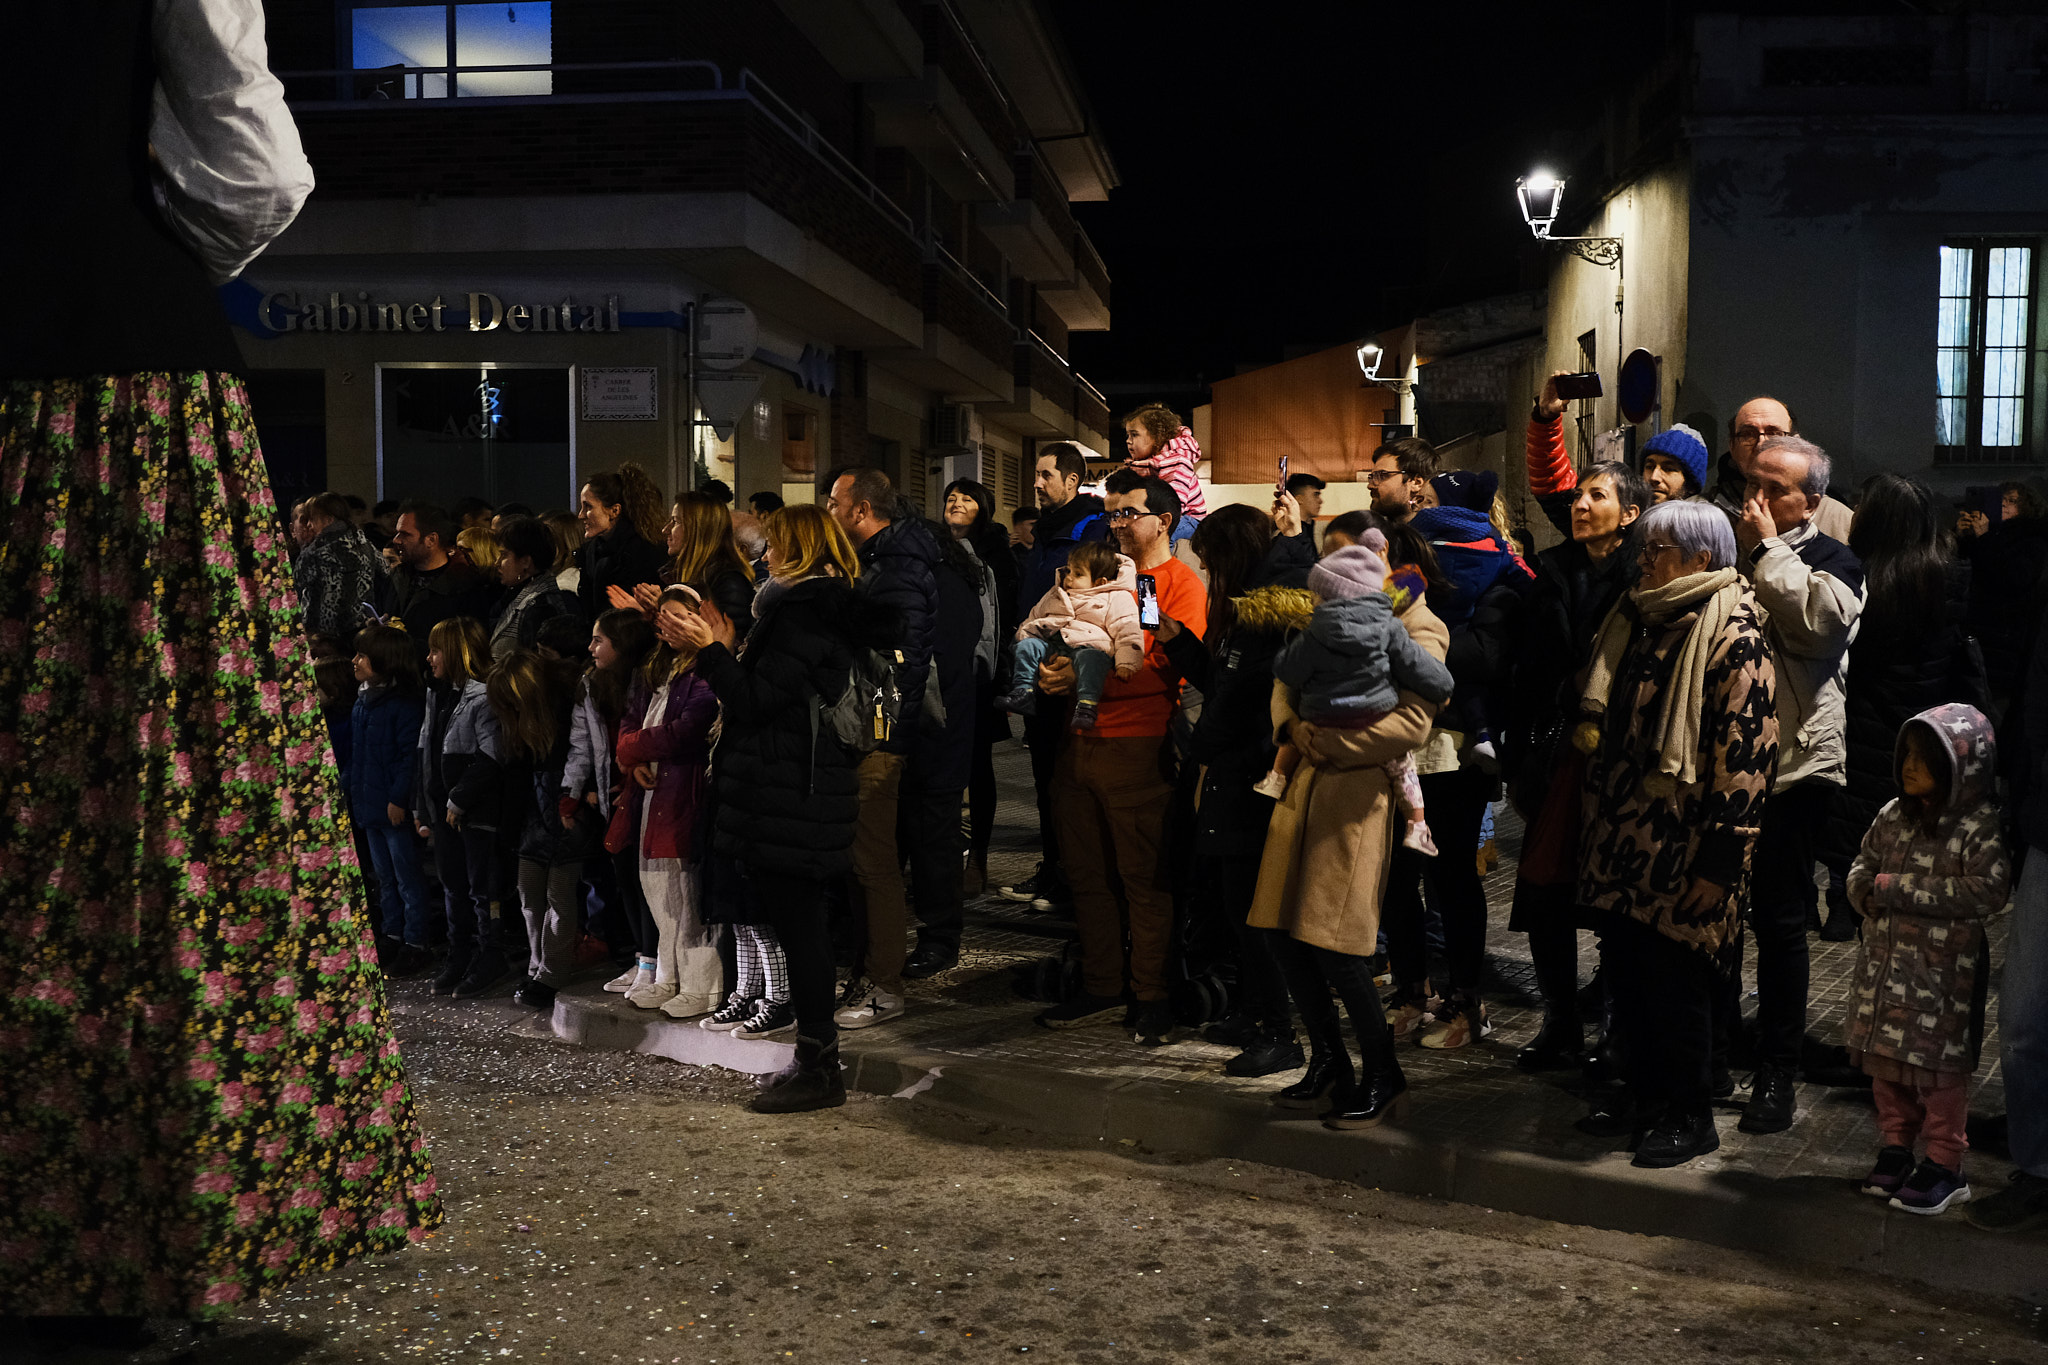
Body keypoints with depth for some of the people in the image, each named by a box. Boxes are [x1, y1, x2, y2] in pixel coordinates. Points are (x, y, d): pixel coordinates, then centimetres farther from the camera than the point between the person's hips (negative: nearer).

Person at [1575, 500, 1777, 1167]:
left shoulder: (1734, 639, -13)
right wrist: (1599, 826, 19)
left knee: (1675, 984, 3)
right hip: (1622, 847, 8)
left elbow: (1745, 756, -17)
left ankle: (1691, 1118, 19)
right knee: (1626, 978, 15)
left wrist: (1718, 860, -19)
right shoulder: (1635, 622, 12)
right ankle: (1645, 1099, 31)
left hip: (1681, 852, -8)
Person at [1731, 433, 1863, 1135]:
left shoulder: (1833, 563, 0)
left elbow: (1814, 621, -23)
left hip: (1791, 764, -4)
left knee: (1778, 919, 1)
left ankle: (1777, 1071, 12)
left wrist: (1767, 549, -14)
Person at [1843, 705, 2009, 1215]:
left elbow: (1987, 890, -23)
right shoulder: (1893, 815, 7)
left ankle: (1946, 1167, 16)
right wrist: (1868, 894, -8)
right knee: (1886, 1060, 14)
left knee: (1939, 1064, 2)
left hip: (1944, 970, -6)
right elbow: (1862, 867, 16)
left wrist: (1900, 889, -22)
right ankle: (1896, 1149, 29)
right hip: (1885, 963, 6)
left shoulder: (1981, 827, -13)